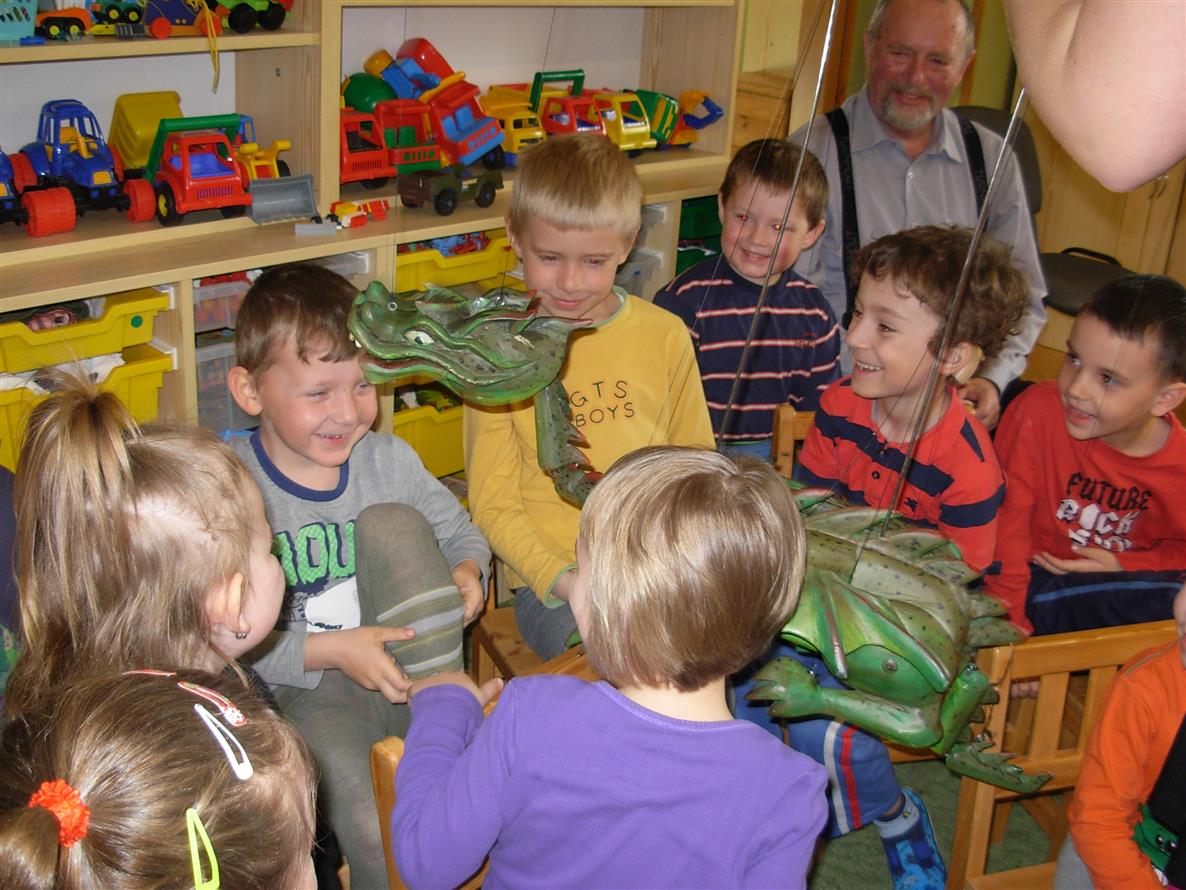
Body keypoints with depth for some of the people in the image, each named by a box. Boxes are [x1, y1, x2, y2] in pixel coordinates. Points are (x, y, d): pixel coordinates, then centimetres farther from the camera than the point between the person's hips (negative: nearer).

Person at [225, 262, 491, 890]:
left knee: (392, 521, -20)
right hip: (307, 689, -4)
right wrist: (330, 651, -23)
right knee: (381, 837, -31)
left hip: (405, 666, 4)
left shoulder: (389, 459, 2)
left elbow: (459, 530, 17)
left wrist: (465, 572, -8)